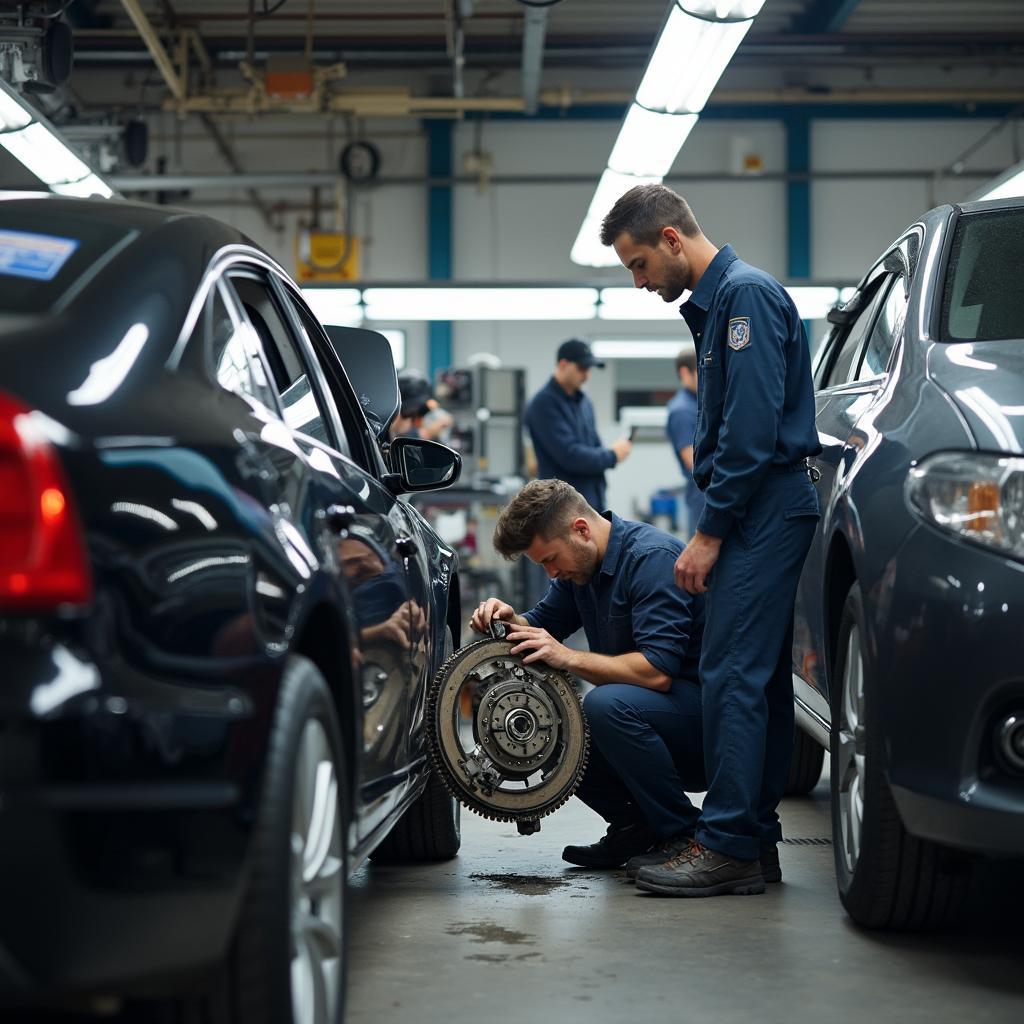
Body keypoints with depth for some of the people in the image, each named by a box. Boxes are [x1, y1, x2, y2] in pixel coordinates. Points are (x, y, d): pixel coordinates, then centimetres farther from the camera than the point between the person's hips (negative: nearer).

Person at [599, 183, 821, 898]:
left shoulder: (746, 293, -12)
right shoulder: (716, 300, 20)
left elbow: (753, 427, -20)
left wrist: (711, 531, -18)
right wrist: (713, 527, 17)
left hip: (766, 508, -11)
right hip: (763, 512, 11)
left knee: (733, 673, -12)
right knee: (759, 676, 11)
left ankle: (728, 847, -10)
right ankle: (756, 834, 16)